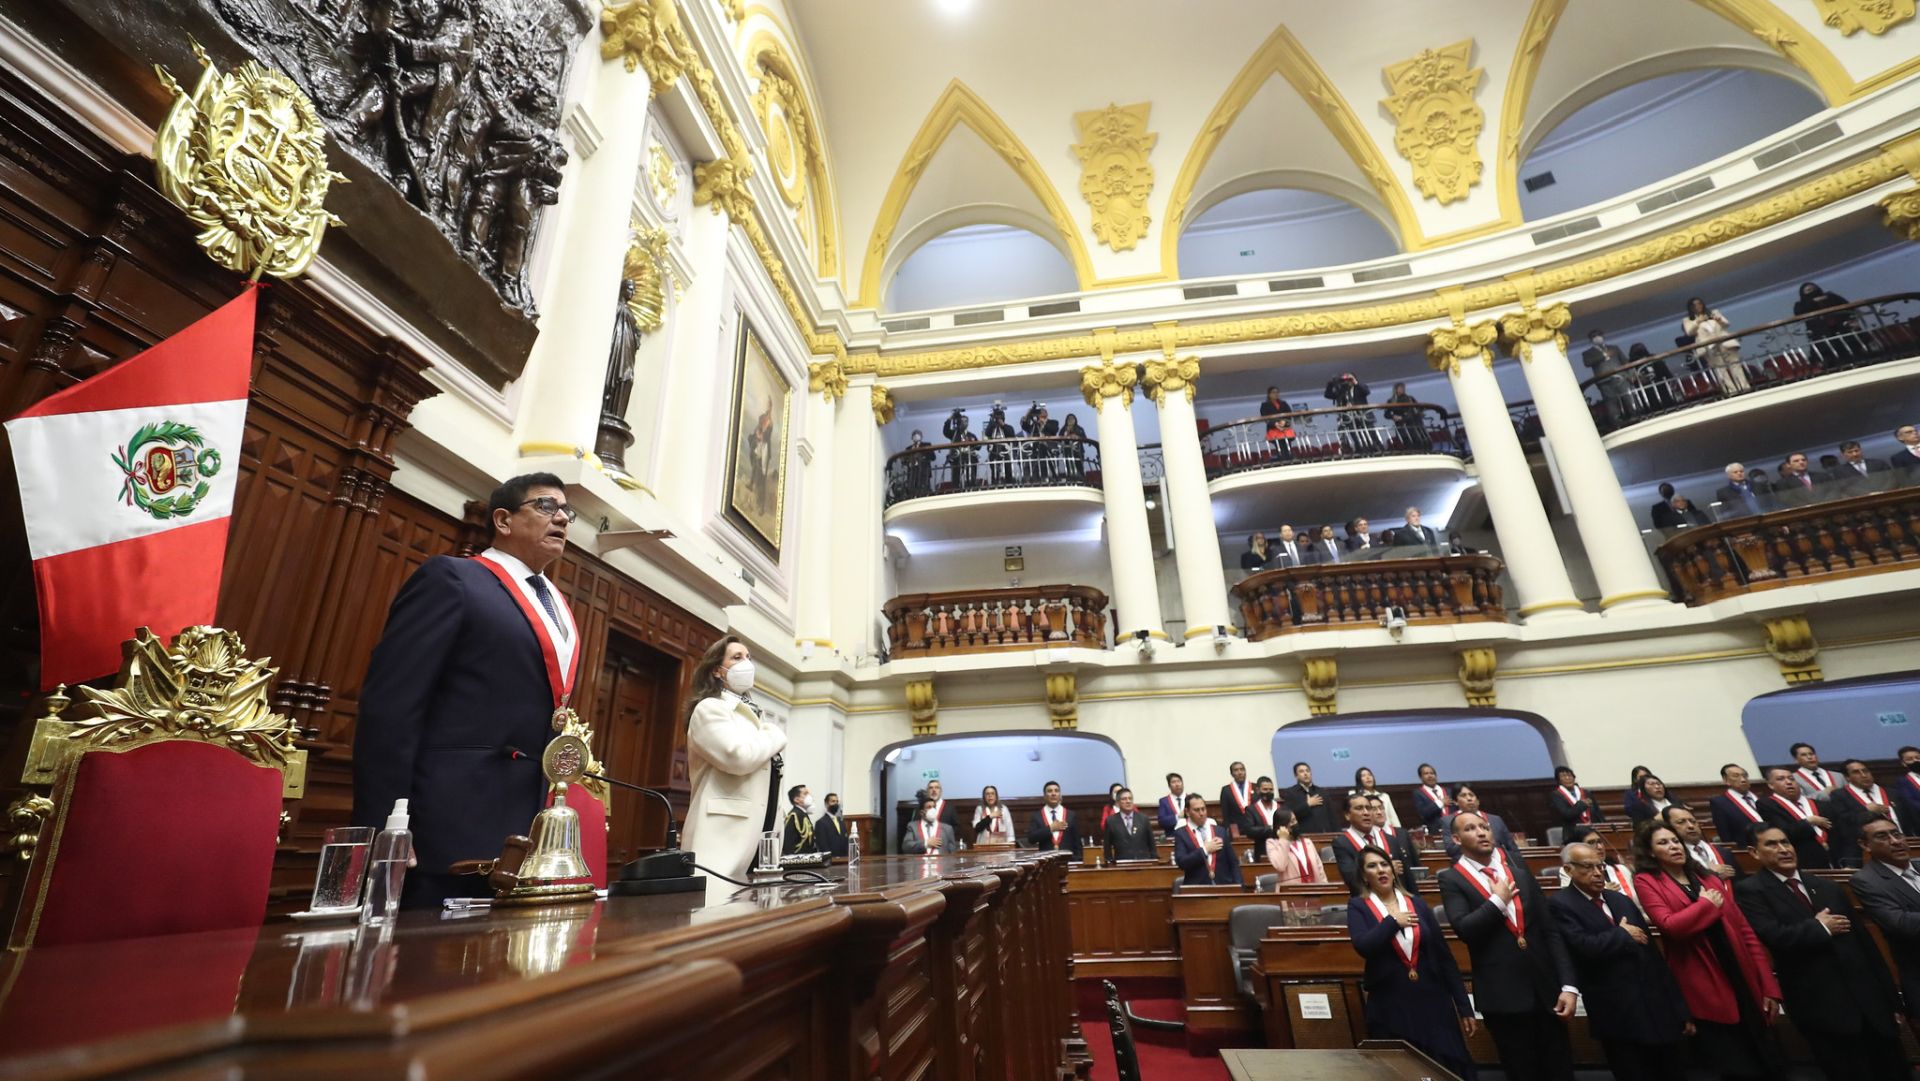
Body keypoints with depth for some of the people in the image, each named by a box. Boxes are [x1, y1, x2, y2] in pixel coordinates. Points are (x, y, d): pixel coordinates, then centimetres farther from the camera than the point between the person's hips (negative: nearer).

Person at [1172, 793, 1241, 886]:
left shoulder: (1221, 832, 12)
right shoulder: (1181, 834, 3)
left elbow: (1233, 863, 13)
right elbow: (1181, 862, -9)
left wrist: (1237, 887, 1)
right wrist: (1205, 850, -8)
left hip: (1222, 886, 3)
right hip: (1196, 888, -3)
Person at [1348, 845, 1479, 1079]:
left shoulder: (1417, 903, 5)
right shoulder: (1358, 907, -3)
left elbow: (1444, 955, 6)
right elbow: (1363, 946, -21)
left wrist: (1464, 1006, 4)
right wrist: (1393, 922, -12)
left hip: (1432, 1001, 2)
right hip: (1390, 1007, -2)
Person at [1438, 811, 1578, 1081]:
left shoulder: (1519, 868, 5)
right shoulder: (1451, 879, -7)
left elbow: (1550, 929, 5)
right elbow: (1464, 929, -20)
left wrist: (1568, 985, -1)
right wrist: (1498, 900, -14)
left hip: (1546, 987, 4)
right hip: (1502, 993, -3)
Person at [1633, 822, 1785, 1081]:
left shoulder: (1710, 879, 13)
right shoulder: (1648, 882, -5)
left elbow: (1745, 931, 11)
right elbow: (1669, 926, -20)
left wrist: (1769, 986, 5)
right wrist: (1707, 904, -6)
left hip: (1744, 982, 6)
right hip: (1703, 992, -6)